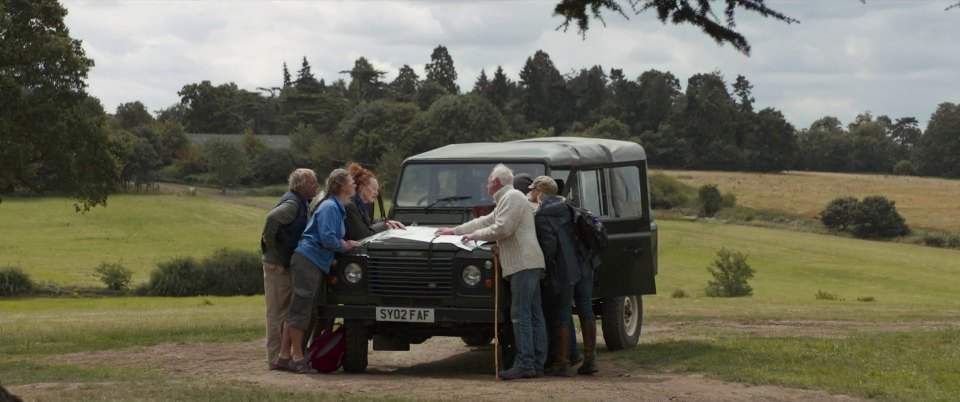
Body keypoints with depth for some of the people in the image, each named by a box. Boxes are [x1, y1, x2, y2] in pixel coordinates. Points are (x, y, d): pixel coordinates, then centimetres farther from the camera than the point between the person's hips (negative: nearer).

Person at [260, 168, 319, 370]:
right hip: (278, 265, -10)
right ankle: (276, 358, -3)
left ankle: (282, 355, 21)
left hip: (287, 264, 10)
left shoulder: (300, 203, 14)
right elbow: (273, 217, -35)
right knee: (277, 312, -5)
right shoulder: (291, 204, -17)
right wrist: (269, 243, -24)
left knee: (283, 311, 14)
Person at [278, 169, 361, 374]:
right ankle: (297, 358, -4)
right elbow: (327, 238, -21)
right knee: (300, 310, -6)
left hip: (316, 264, 10)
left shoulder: (338, 208, 17)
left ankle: (285, 356, 16)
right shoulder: (329, 207, -13)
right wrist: (344, 246, -4)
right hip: (308, 261, -10)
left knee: (299, 311, 11)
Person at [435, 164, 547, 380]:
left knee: (521, 315, -13)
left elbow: (502, 229, -17)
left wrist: (474, 236, -4)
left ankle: (525, 364, -17)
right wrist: (454, 231, 36)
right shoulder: (506, 200, 26)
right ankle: (537, 363, 8)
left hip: (523, 264, -11)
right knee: (534, 315, 8)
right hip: (528, 264, 11)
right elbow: (485, 222, 34)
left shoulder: (512, 197, -7)